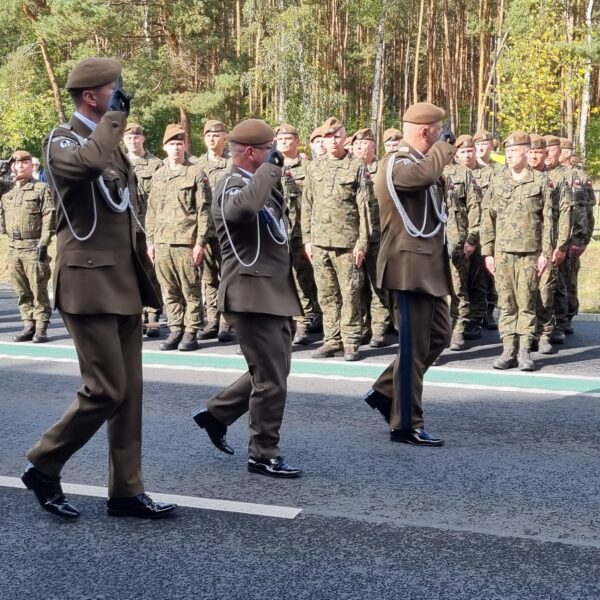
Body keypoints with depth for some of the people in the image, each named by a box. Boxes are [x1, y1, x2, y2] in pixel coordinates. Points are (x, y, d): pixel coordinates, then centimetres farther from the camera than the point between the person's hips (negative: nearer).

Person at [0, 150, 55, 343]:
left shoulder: (41, 189, -2)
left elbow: (49, 218, -8)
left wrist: (43, 243, -14)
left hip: (34, 247, -6)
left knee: (38, 290, -3)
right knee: (21, 291, 9)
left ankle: (41, 329, 2)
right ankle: (28, 326, 17)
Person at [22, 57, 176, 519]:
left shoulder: (110, 142, 18)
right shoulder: (63, 140, -9)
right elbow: (92, 162, -35)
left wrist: (140, 274, 22)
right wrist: (116, 114, -19)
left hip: (125, 284, 9)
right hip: (90, 284, -8)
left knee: (129, 392, 8)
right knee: (105, 390, -9)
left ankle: (126, 492, 16)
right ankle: (43, 468, 11)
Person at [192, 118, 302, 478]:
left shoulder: (259, 184, 15)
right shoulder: (232, 187, -14)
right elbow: (245, 206, -40)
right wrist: (271, 166, -27)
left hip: (275, 293, 10)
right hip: (254, 295, -10)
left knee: (273, 372, 19)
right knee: (272, 380, -4)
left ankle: (217, 413, 32)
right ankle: (263, 456, 10)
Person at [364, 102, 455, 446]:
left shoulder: (418, 161, 17)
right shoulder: (397, 163, -15)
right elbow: (424, 174, -35)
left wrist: (443, 155, 13)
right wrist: (444, 147, -18)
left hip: (429, 265, 10)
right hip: (410, 266, -10)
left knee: (440, 335, 17)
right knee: (414, 346, -5)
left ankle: (386, 392, 25)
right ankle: (406, 425, 5)